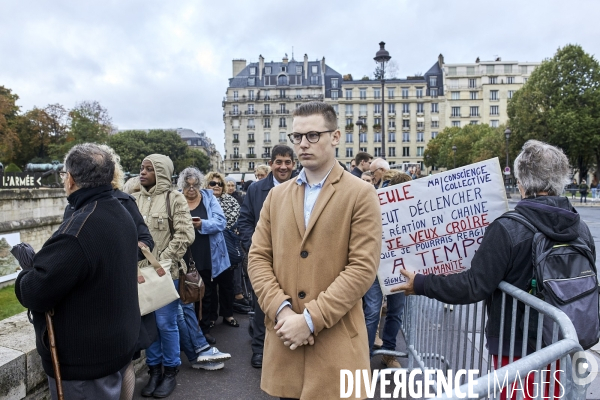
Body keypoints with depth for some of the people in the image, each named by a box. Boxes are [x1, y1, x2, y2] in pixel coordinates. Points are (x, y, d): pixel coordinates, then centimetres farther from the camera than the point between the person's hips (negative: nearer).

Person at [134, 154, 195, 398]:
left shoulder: (174, 198, -6)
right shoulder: (135, 200, 8)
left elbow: (185, 234, -11)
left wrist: (163, 261, -14)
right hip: (140, 272, 4)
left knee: (166, 323, 3)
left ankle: (170, 371, 23)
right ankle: (154, 369, 29)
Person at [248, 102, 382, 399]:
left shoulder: (361, 194, -5)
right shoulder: (277, 195, 9)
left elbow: (363, 267, -12)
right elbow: (258, 258, 5)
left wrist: (311, 318, -15)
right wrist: (281, 309, -10)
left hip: (336, 341, -3)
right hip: (285, 336, 4)